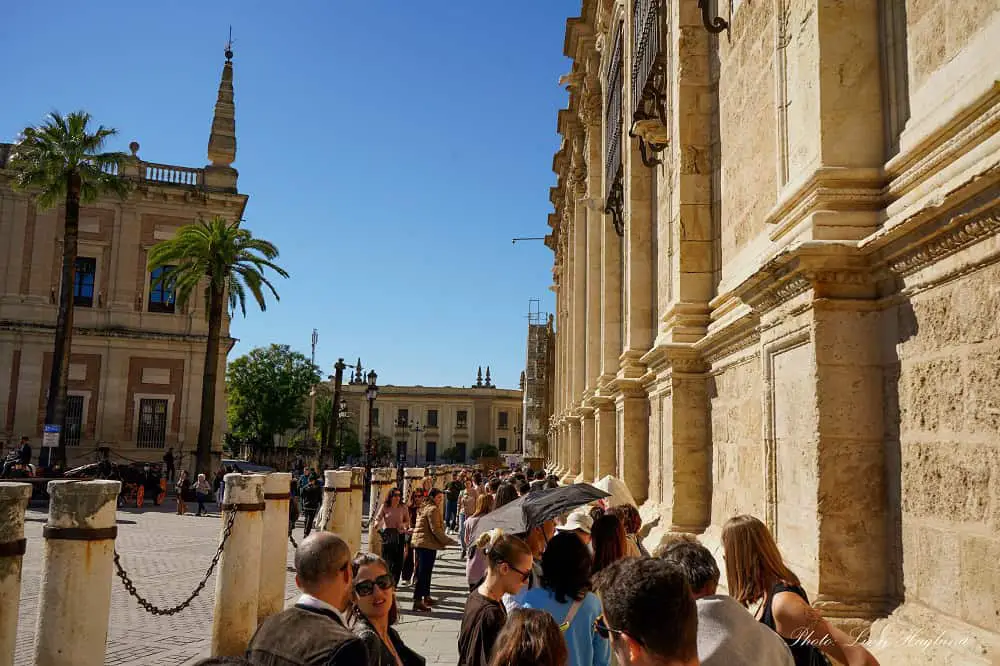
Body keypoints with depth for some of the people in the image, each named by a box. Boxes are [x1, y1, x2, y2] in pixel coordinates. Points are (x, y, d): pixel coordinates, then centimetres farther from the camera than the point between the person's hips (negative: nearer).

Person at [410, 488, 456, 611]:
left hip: (419, 543, 10)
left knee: (424, 572, 19)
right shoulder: (433, 509, -13)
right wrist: (448, 541, -12)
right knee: (423, 573, -8)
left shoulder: (424, 508, 17)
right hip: (428, 545, -10)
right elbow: (435, 529, -19)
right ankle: (417, 601, -9)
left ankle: (426, 597, 29)